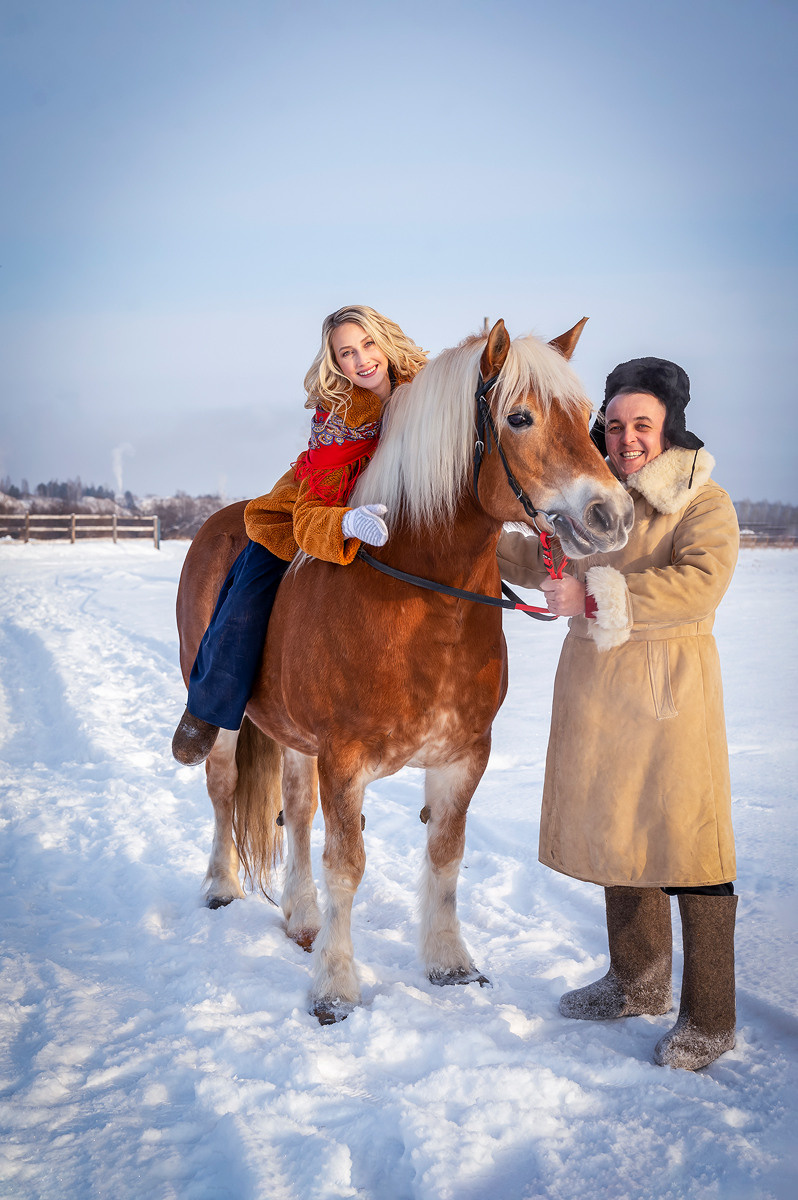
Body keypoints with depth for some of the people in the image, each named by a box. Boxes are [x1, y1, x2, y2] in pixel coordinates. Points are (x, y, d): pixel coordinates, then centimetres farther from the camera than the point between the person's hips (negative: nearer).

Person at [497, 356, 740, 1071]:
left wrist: (597, 594, -31)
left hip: (671, 690, -7)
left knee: (685, 846, -3)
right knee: (616, 834, 17)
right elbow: (538, 558, 24)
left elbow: (700, 582, -26)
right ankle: (641, 983, 36)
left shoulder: (705, 503, -8)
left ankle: (708, 1019, 12)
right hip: (595, 690, 7)